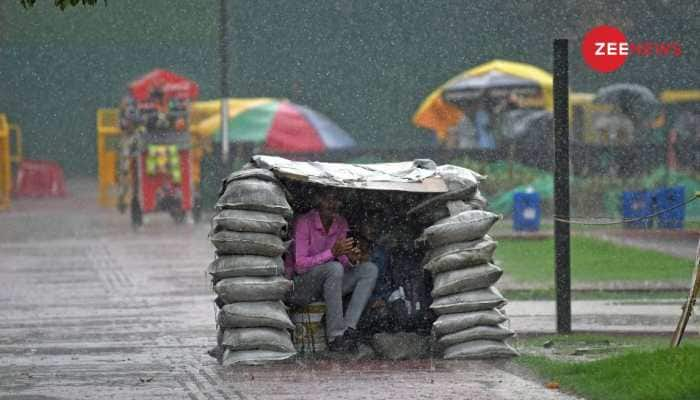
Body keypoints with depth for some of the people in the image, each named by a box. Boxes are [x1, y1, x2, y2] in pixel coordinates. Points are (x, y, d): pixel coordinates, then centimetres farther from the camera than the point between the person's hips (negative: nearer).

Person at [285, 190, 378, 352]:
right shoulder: (304, 223, -16)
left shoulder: (340, 224, 4)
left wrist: (351, 260, -19)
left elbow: (343, 263, 6)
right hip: (298, 287, -7)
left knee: (369, 269, -9)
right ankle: (335, 338, -33)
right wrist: (332, 252, -33)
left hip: (325, 286, 7)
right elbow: (300, 265, -23)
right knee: (334, 268, -34)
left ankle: (349, 330, -21)